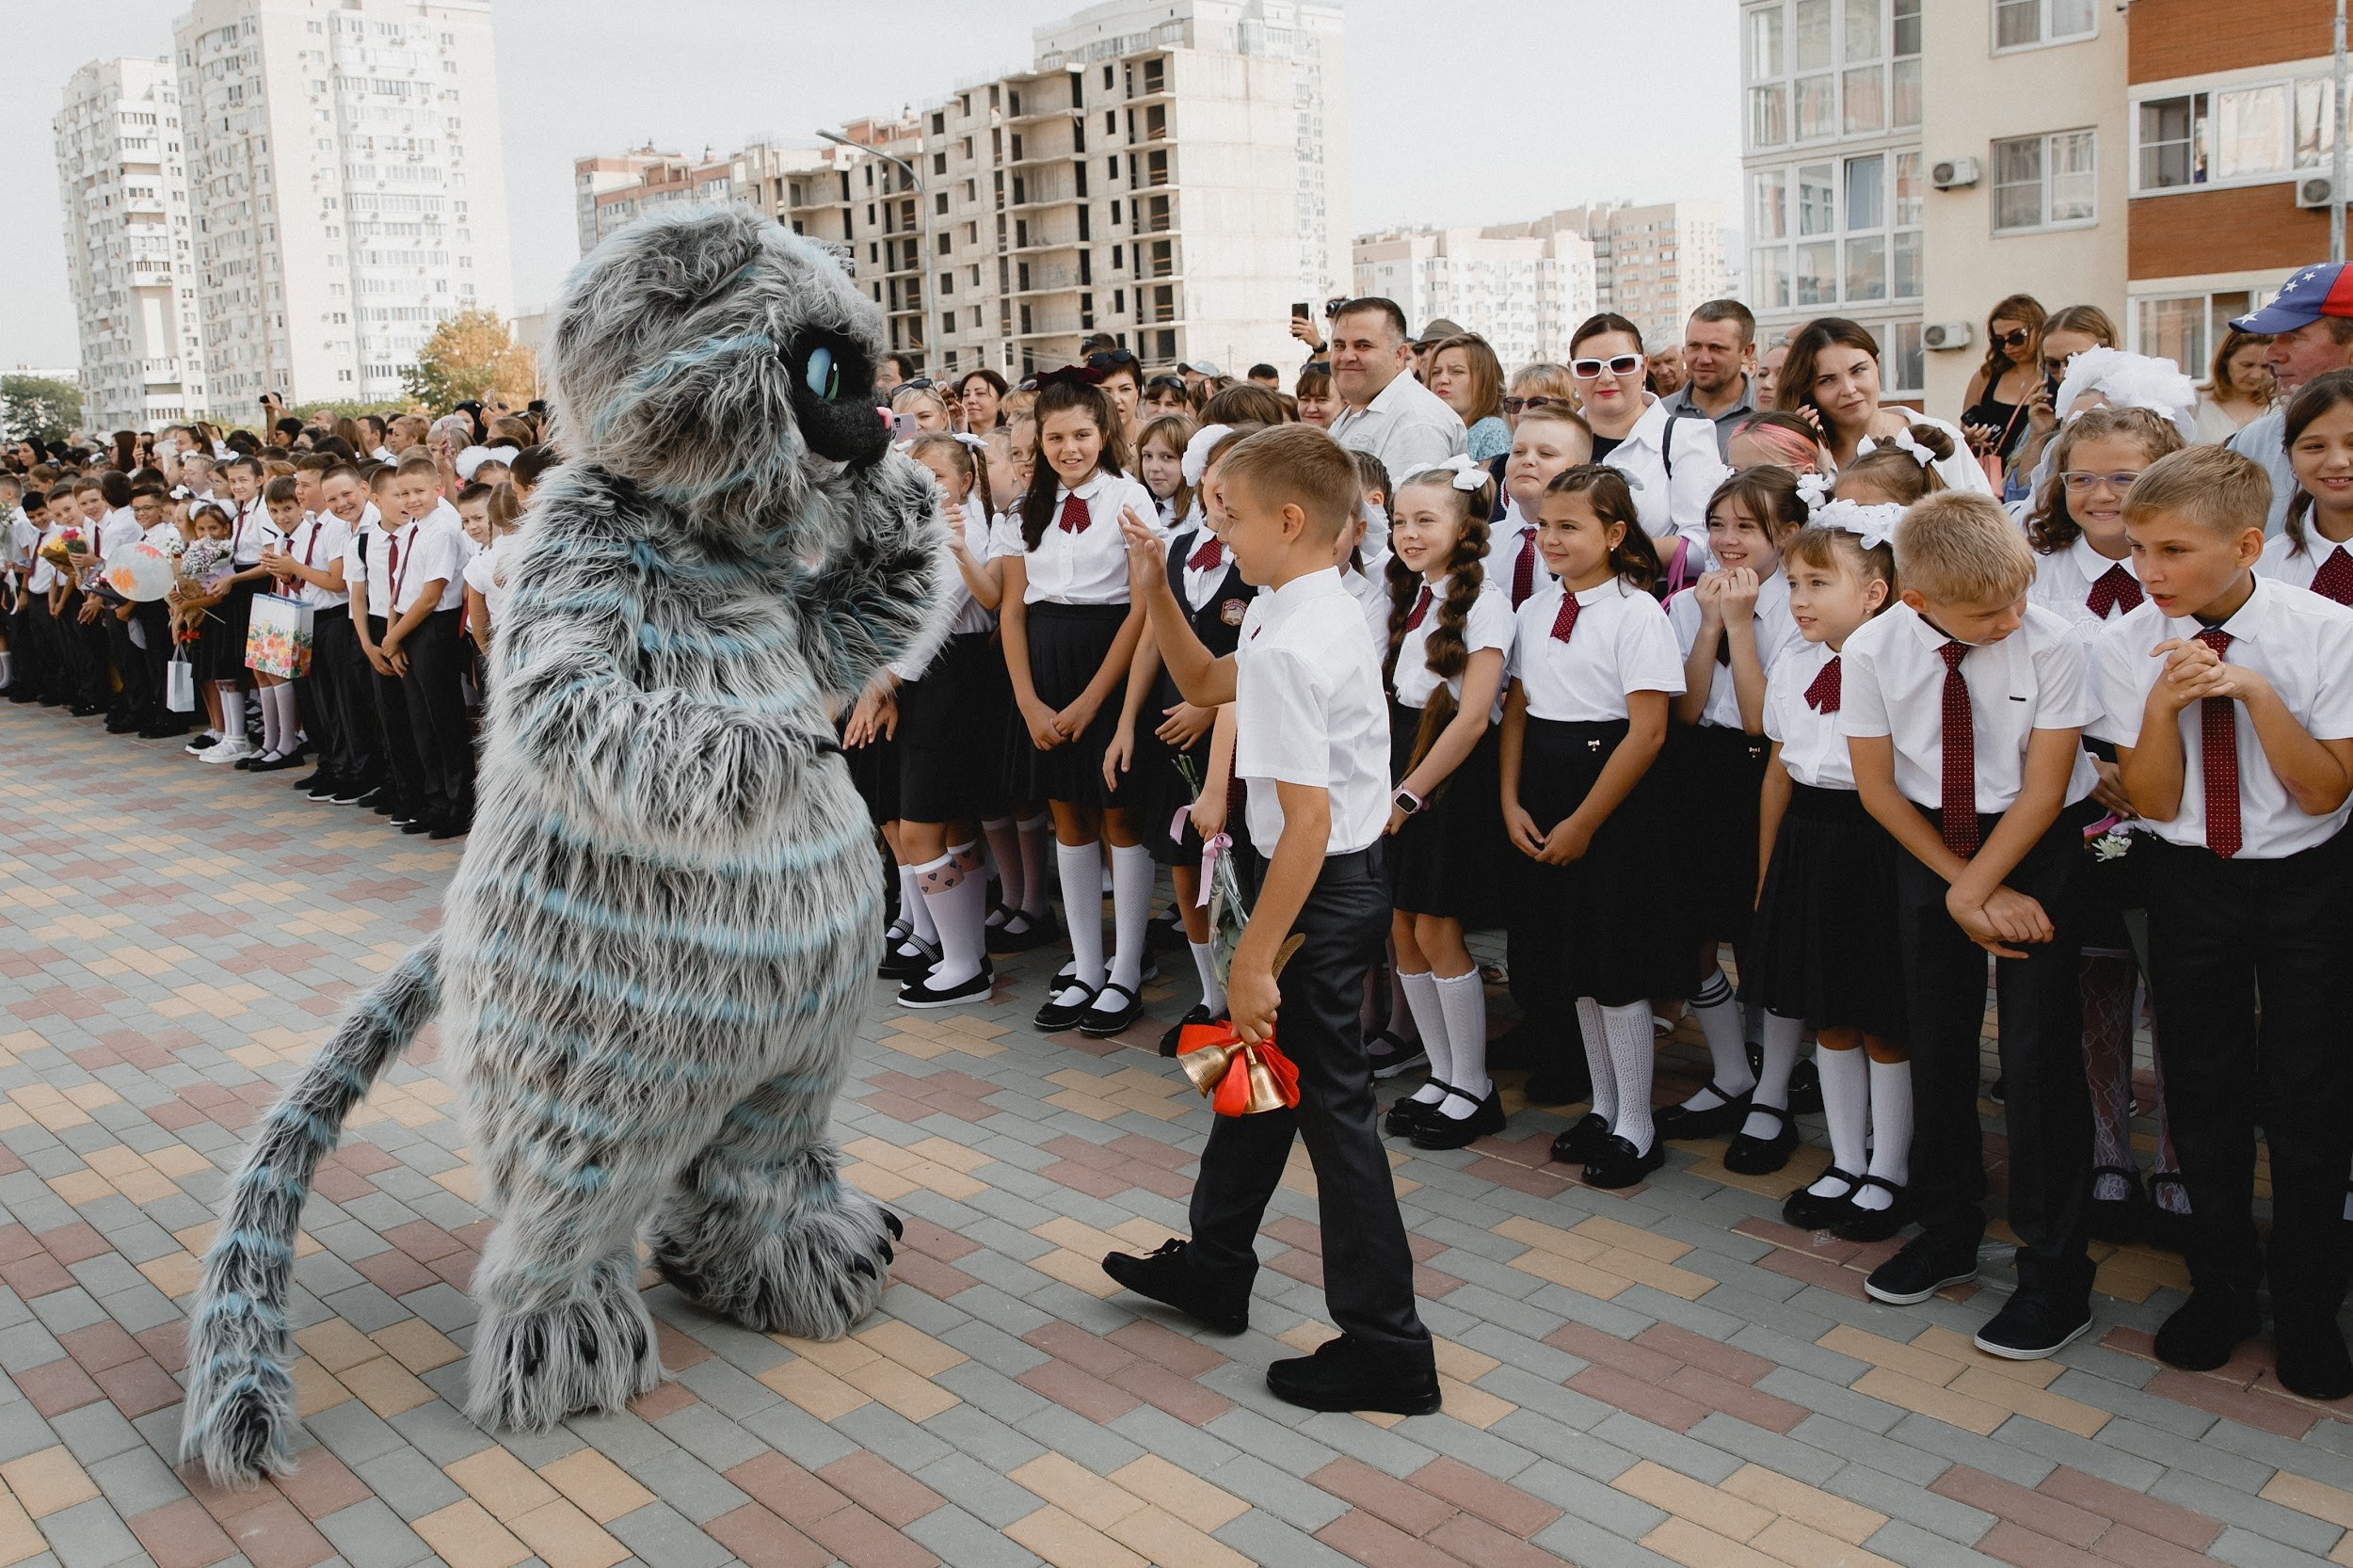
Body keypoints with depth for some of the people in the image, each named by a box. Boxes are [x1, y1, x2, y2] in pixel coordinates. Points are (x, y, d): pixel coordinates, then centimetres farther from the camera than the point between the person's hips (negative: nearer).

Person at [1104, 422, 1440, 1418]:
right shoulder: (1320, 610, 7)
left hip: (1320, 891, -11)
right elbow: (1204, 684, 23)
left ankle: (1386, 1347, 14)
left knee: (1332, 1106, 0)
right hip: (1341, 876, 11)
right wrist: (1155, 593, 12)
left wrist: (1255, 960, -23)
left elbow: (1308, 823, -27)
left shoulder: (1288, 646, -24)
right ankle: (1211, 1269, 41)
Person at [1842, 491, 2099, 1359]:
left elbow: (2043, 790, -14)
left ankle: (2055, 1271, 9)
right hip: (1927, 841, 3)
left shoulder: (2051, 642, -18)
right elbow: (1878, 788, -5)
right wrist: (1964, 888, -9)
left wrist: (1976, 890, -16)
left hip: (2038, 844, -3)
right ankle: (1948, 1231, 31)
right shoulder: (1872, 652, -13)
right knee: (1936, 1041, 11)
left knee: (2040, 1049, -4)